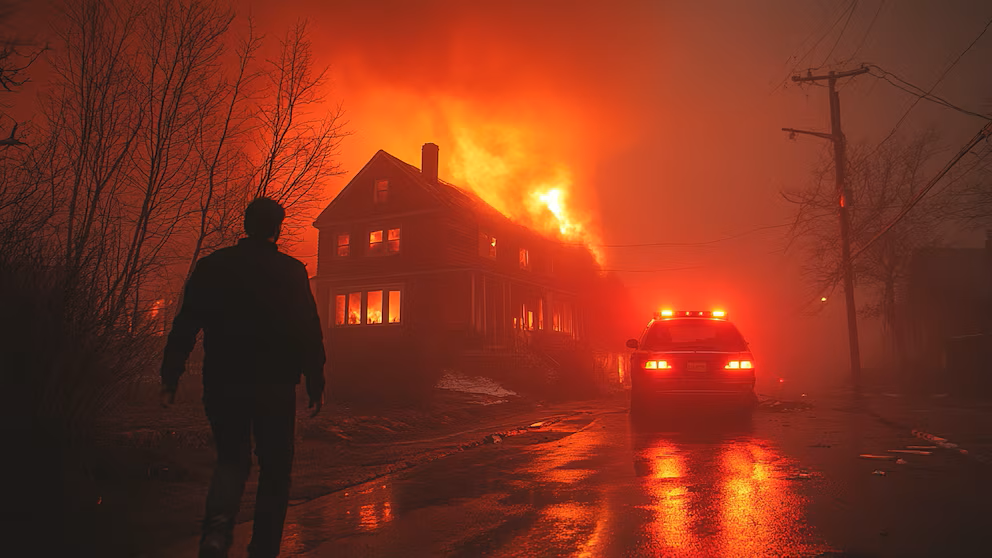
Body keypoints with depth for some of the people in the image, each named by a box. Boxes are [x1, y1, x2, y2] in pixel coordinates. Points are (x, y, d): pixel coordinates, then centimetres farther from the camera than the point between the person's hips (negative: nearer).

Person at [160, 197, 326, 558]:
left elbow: (185, 325, 2)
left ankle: (217, 526, -7)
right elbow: (309, 333, -7)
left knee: (232, 460, 18)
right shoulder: (291, 271, -5)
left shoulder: (211, 266, 3)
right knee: (275, 469, 12)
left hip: (223, 385, 3)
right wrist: (316, 385, -1)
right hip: (275, 387, -2)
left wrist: (170, 377, 7)